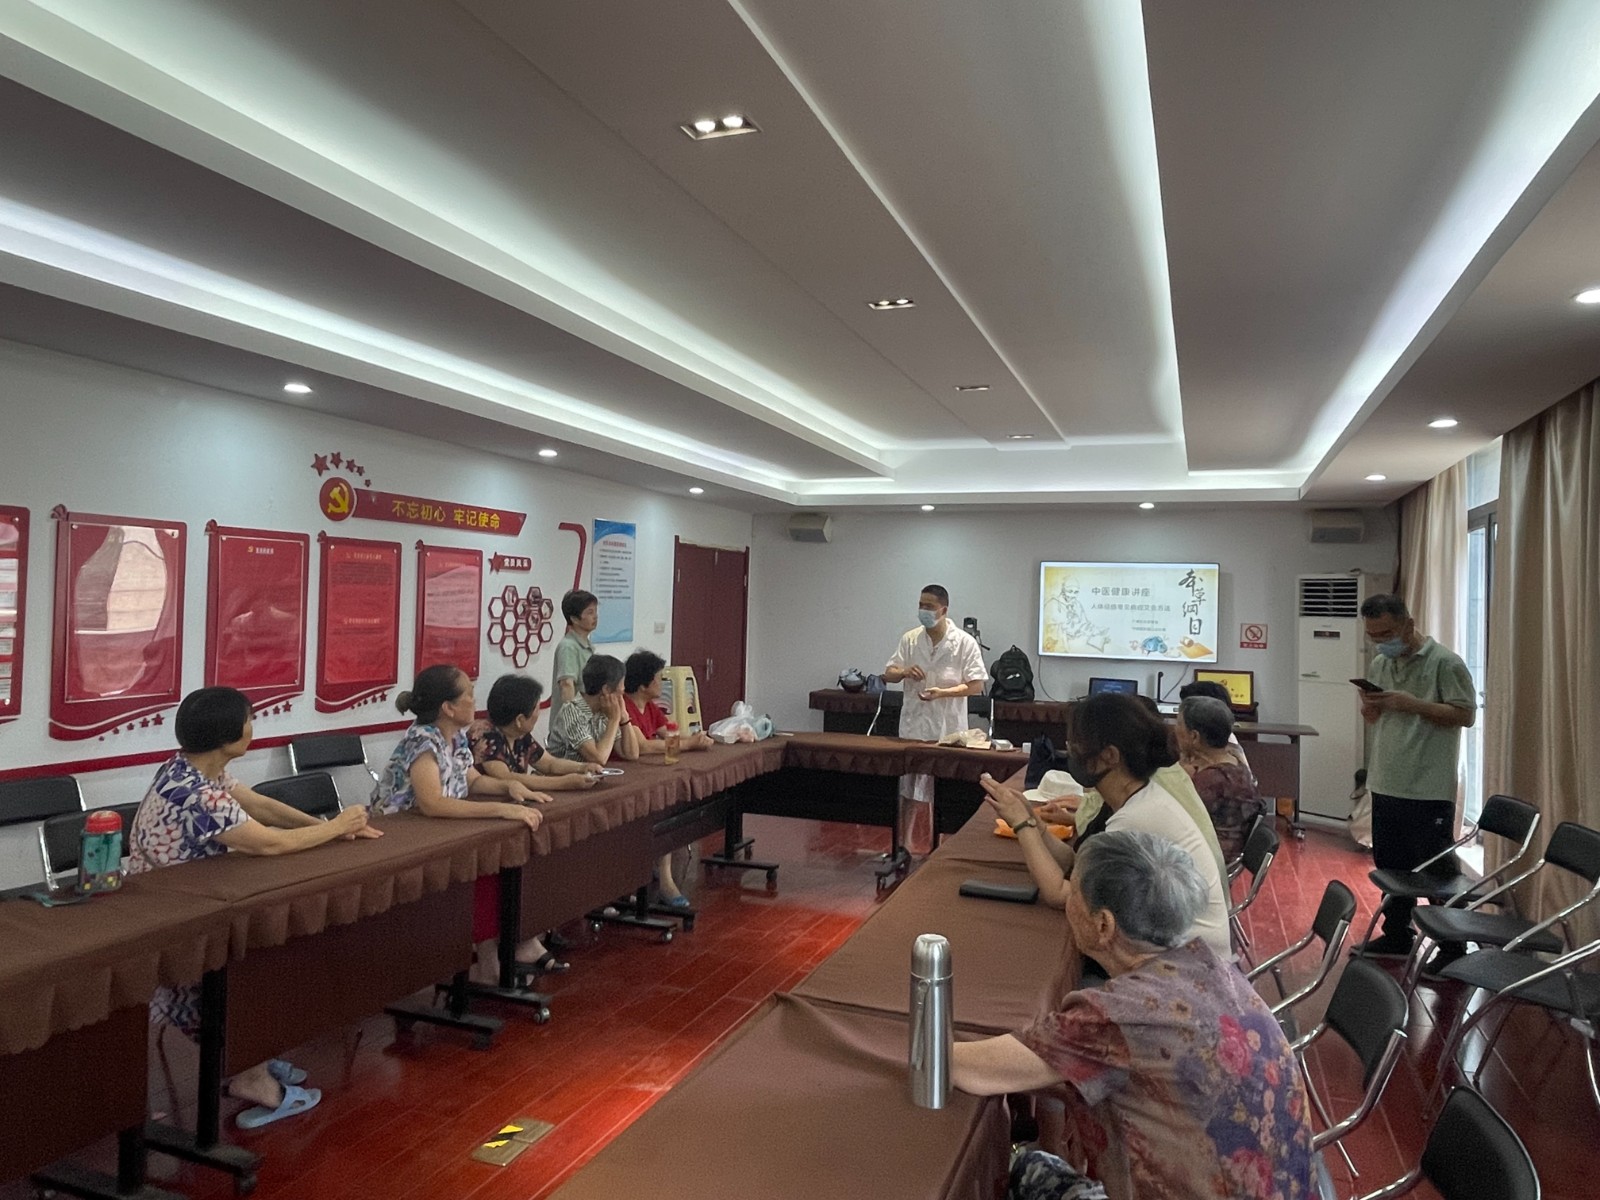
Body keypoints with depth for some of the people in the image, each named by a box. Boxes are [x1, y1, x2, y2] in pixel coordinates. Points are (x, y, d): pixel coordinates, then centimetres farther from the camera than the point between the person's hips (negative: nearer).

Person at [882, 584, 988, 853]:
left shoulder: (965, 642, -7)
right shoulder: (910, 639, 4)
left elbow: (976, 686, -8)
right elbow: (888, 674, 7)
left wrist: (943, 693, -22)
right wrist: (904, 672, -16)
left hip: (948, 731, -4)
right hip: (913, 727, 4)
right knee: (909, 791, 12)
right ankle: (905, 846, 25)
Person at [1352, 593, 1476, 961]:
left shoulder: (1444, 662, -10)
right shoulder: (1378, 665, 11)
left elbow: (1466, 714, -15)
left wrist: (1409, 702, -20)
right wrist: (1369, 707, -4)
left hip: (1429, 790, -7)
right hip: (1385, 786, 7)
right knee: (1391, 866, 16)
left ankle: (1452, 948, 16)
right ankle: (1396, 936, 29)